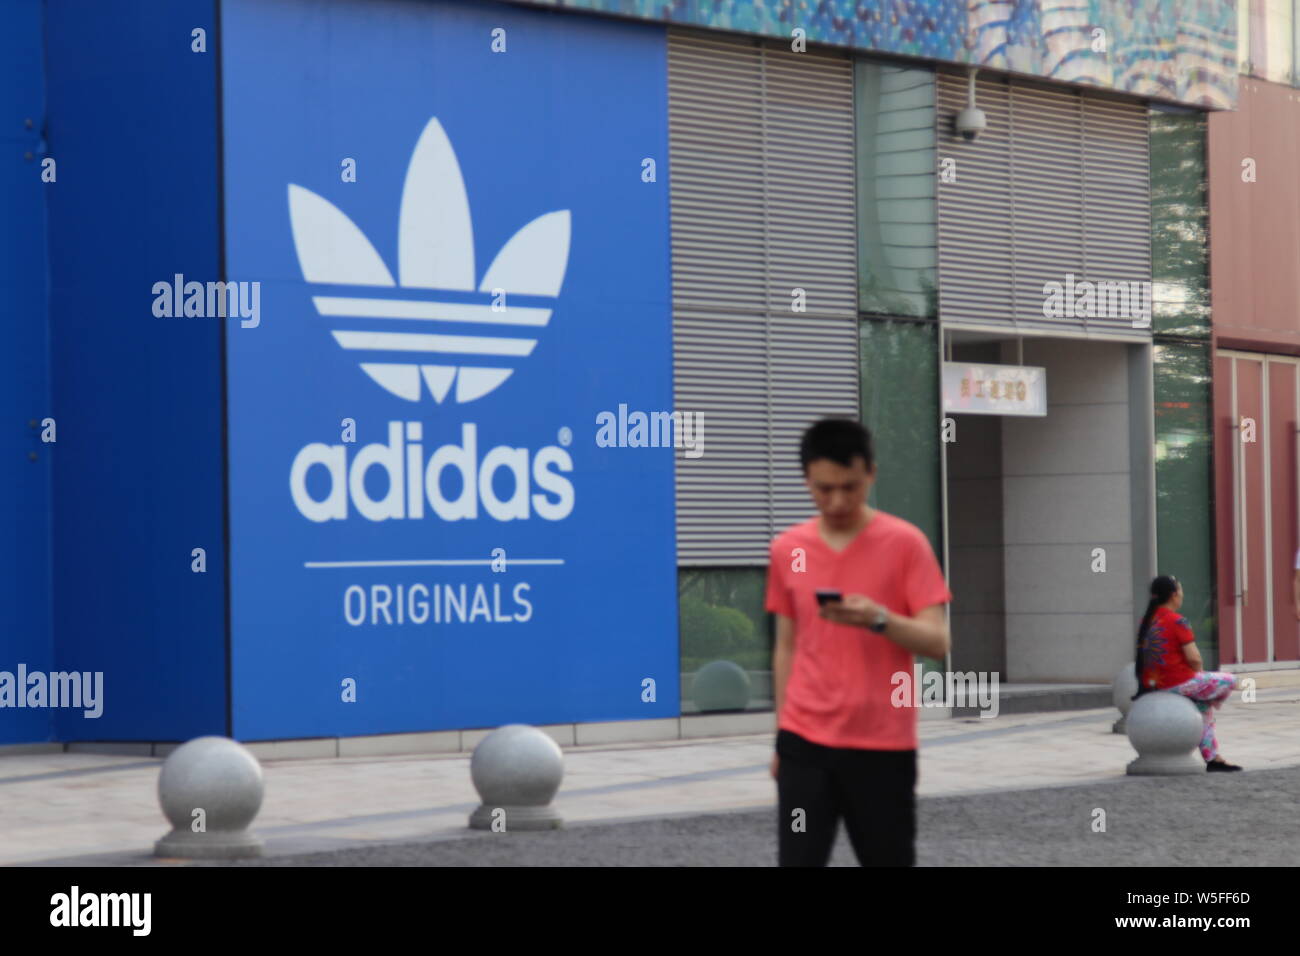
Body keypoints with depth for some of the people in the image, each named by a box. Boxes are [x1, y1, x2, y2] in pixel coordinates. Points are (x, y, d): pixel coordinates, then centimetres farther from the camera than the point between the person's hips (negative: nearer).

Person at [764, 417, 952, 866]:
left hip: (883, 743, -2)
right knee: (798, 864, -5)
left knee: (890, 863, 7)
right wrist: (780, 736, 12)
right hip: (805, 740, 2)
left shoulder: (905, 543, -5)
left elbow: (937, 642, -10)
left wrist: (879, 619, -28)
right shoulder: (788, 549, 6)